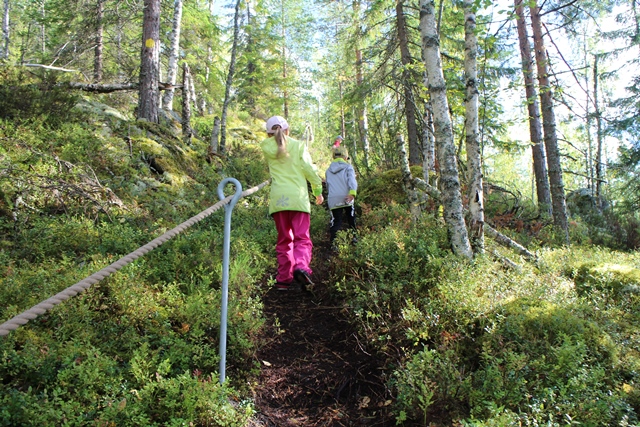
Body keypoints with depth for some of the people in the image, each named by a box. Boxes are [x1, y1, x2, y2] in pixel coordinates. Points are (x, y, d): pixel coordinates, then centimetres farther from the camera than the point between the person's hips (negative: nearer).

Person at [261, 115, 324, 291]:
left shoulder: (267, 148, 8)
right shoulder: (298, 145, 5)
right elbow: (310, 169, 1)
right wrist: (318, 191, 9)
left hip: (277, 199, 2)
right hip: (298, 198, -2)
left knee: (284, 240, 10)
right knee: (302, 238, -2)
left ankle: (283, 279, 8)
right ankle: (301, 266, -28)